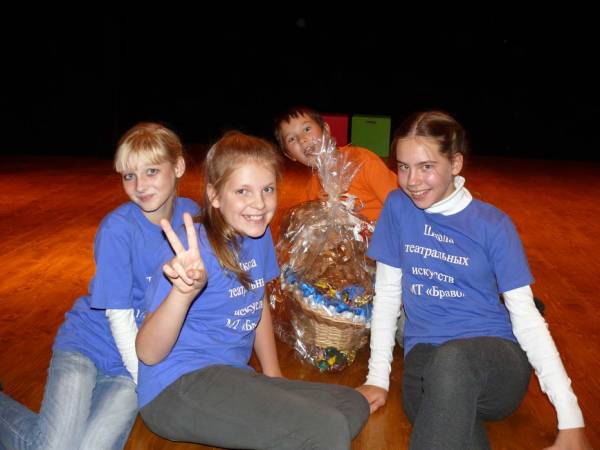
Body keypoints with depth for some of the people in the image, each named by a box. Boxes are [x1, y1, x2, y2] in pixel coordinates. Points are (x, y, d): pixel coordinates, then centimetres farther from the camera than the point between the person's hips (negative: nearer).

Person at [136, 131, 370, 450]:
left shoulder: (258, 235, 5)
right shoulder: (194, 247, -17)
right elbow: (148, 353, -21)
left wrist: (274, 377, 16)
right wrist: (183, 292, -39)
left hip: (233, 377, 9)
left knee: (353, 405, 5)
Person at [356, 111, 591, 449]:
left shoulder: (493, 224, -4)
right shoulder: (398, 207, 1)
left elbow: (526, 316, -5)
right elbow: (387, 293, 4)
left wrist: (571, 421, -11)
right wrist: (378, 377, -1)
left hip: (496, 358, 0)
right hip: (424, 355, 0)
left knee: (451, 360, -37)